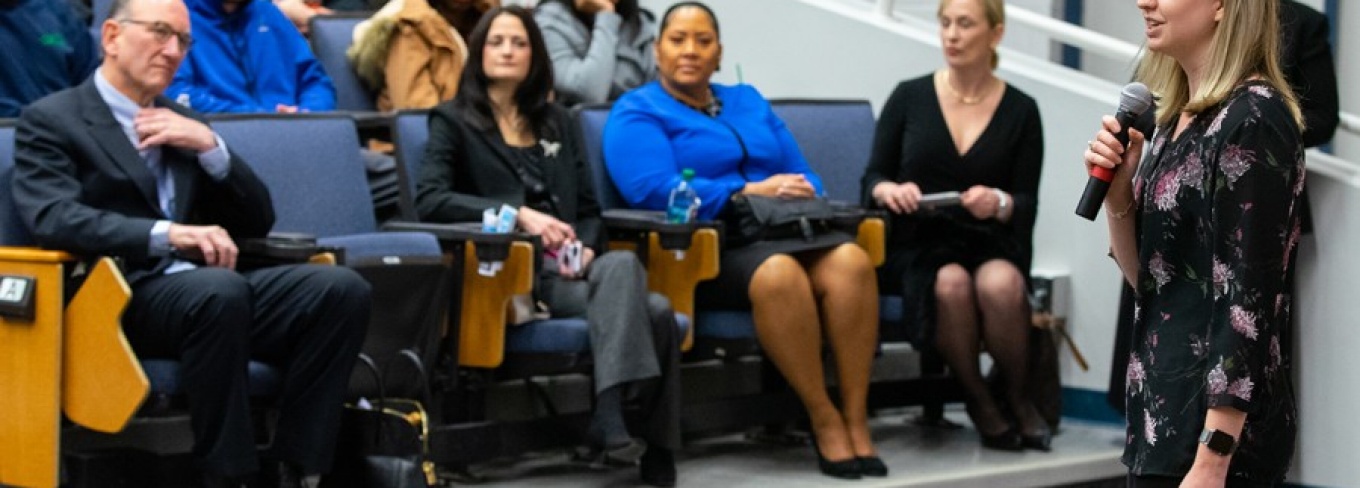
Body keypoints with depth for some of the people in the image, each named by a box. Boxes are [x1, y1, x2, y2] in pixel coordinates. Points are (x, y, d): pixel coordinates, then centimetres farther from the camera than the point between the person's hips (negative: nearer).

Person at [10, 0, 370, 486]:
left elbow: (258, 221, 20)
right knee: (220, 289, -38)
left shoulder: (184, 124, 23)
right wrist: (166, 235, -27)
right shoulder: (51, 120, 4)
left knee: (342, 288, -20)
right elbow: (52, 218, -14)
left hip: (214, 288, 6)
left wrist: (210, 146, 2)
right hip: (123, 296, -6)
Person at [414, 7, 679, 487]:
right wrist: (518, 213, -21)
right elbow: (429, 200, -10)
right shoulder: (453, 120, 8)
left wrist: (586, 249, -5)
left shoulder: (558, 122, 24)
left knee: (657, 310, -29)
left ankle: (609, 420, -33)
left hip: (570, 269, 5)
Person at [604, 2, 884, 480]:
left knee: (850, 260, -28)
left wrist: (801, 196, -5)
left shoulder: (749, 102, 26)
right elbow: (653, 188, -12)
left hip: (784, 231, 5)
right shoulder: (636, 113, 7)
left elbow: (802, 174, 20)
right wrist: (750, 192, -16)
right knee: (778, 272, -38)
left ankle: (856, 417, -28)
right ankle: (824, 421, -28)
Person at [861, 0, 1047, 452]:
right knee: (952, 283, -35)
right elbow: (872, 180, 7)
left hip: (990, 242, 0)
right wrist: (889, 190, -16)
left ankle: (1018, 397, -10)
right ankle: (979, 401, -13)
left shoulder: (1021, 110, 7)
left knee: (1001, 283, -35)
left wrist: (999, 203, -18)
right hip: (918, 244, 0)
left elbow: (1027, 206, 4)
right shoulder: (909, 97, 6)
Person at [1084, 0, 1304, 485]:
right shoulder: (1177, 118, 11)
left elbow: (1248, 302, -19)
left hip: (1215, 418, -8)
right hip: (1166, 408, 8)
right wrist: (1118, 196, -2)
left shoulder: (1253, 119, -15)